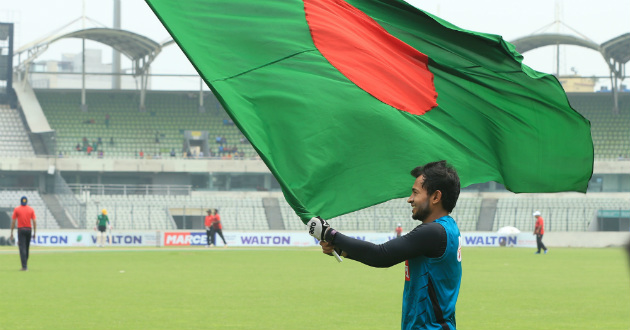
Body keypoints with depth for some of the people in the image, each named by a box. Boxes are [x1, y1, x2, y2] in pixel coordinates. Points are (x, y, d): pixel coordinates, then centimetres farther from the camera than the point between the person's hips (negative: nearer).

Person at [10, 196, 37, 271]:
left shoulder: (16, 209, -1)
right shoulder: (31, 209, 3)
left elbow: (13, 222, -2)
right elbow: (34, 221, -1)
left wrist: (11, 233, 3)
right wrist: (34, 233, 3)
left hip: (20, 229, -2)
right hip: (29, 229, 2)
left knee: (22, 248, -7)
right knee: (27, 247, 16)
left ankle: (24, 266, -18)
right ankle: (25, 265, 25)